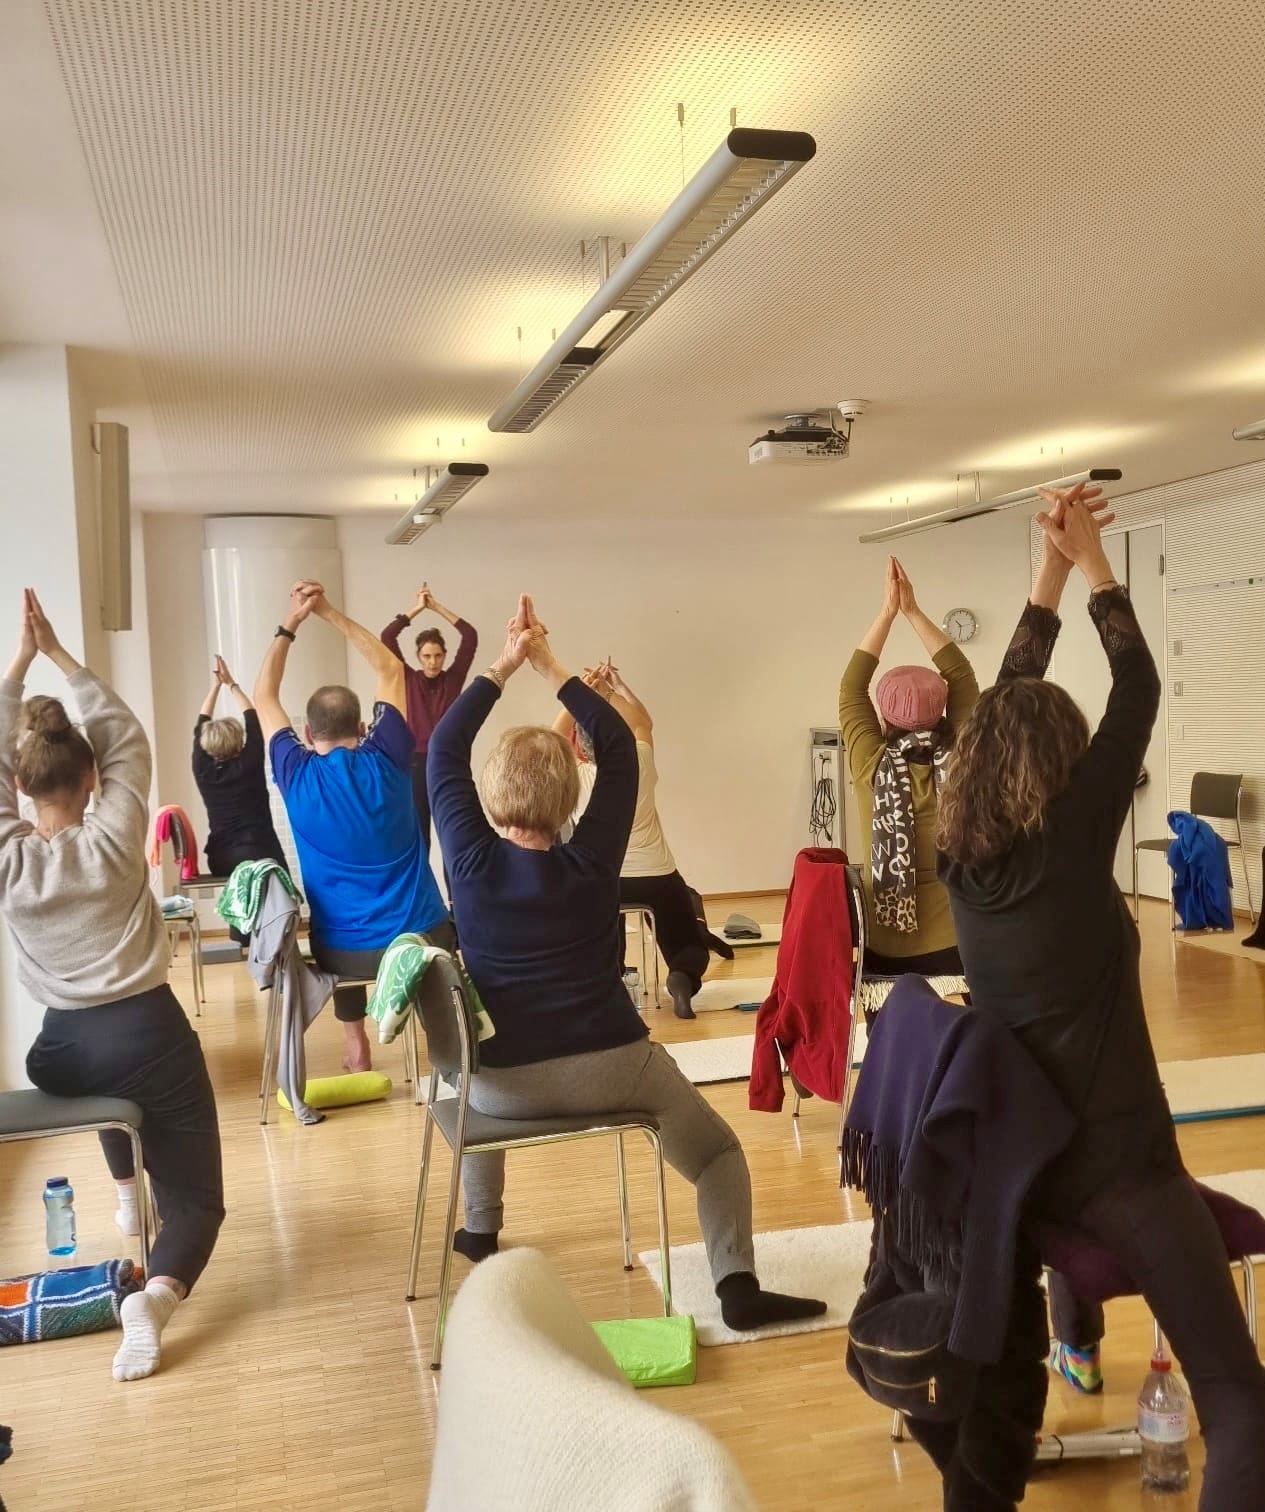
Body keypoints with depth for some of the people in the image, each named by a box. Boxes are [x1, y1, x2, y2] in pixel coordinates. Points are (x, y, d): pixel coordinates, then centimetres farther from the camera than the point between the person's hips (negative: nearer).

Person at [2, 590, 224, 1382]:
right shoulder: (116, 839, -12)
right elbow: (128, 738, -1)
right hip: (150, 1035, -3)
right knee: (197, 1198, 5)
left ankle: (128, 1192, 48)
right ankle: (156, 1294, -25)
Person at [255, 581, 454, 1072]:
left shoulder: (296, 774, -7)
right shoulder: (385, 760, -7)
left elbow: (263, 696, 11)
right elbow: (390, 668, 8)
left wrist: (290, 624, 9)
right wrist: (331, 613, 8)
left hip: (346, 951, 1)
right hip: (422, 938, -1)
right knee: (445, 930, 36)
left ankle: (357, 1051, 37)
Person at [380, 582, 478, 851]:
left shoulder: (452, 679, 3)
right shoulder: (409, 679, 3)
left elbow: (471, 637, -5)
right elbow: (387, 638, -5)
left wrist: (437, 607, -5)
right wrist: (418, 608, -4)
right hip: (416, 763, 0)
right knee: (418, 833, 6)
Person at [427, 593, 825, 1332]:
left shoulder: (472, 861, -6)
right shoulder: (590, 862, -6)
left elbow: (444, 751, 5)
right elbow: (620, 746, 3)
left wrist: (505, 665, 7)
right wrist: (550, 665, 5)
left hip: (506, 1081, 2)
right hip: (610, 1067, -2)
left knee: (470, 1082, 38)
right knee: (719, 1152, 16)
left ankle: (480, 1229, 44)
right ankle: (738, 1286, -2)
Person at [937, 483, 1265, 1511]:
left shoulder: (961, 852, -1)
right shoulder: (1072, 839, -15)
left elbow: (1007, 706, 8)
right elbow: (1140, 690, -6)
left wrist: (1052, 570, 10)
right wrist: (1092, 560, 4)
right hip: (1118, 1161, -7)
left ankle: (1074, 1340, 59)